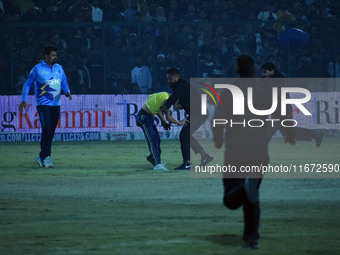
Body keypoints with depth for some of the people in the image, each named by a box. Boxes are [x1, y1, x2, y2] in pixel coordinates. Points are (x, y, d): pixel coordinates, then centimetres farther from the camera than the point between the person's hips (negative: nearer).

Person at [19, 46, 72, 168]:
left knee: (51, 132, 5)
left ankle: (42, 157, 17)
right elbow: (27, 84, 4)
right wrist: (23, 101, -2)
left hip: (56, 104, 5)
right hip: (43, 104, -5)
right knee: (47, 128, -18)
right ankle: (46, 156, -16)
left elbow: (64, 82, 18)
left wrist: (67, 92, -4)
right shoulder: (38, 69, -2)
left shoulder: (59, 68, 11)